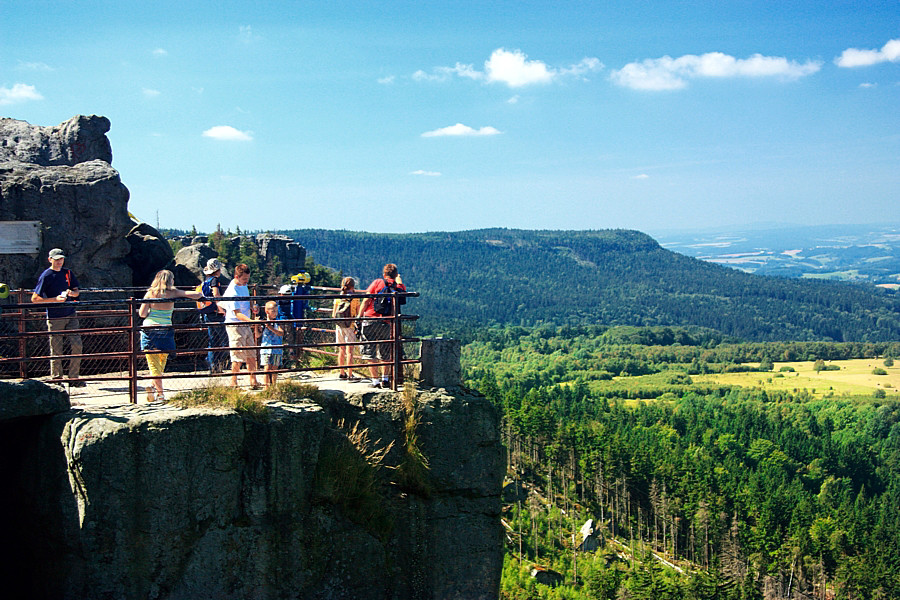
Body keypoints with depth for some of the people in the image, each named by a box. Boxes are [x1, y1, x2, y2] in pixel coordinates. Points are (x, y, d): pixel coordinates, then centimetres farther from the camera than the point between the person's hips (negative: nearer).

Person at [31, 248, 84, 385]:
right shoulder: (46, 276, -5)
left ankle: (74, 378, 5)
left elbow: (77, 291, 19)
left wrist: (72, 293, -6)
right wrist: (55, 299, -17)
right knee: (56, 350, -1)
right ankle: (56, 378, 10)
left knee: (77, 345, -3)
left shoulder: (68, 273, 11)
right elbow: (34, 298, -7)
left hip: (71, 315, 4)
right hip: (54, 317, -4)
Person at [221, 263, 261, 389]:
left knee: (251, 354, 10)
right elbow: (237, 314, -27)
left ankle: (253, 381, 18)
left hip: (246, 325, 9)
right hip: (235, 325, -9)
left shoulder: (243, 285, 5)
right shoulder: (232, 292, -22)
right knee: (238, 355, -6)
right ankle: (233, 383, 5)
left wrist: (252, 306, 4)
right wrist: (251, 321, -40)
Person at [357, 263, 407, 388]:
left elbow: (366, 300, -3)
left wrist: (359, 315, 0)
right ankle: (385, 378, 13)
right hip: (387, 324, 2)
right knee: (385, 354, 18)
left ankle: (375, 380, -1)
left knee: (370, 352, 2)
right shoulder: (400, 287, 7)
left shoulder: (377, 282, 3)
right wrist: (399, 280, 43)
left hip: (371, 320, -2)